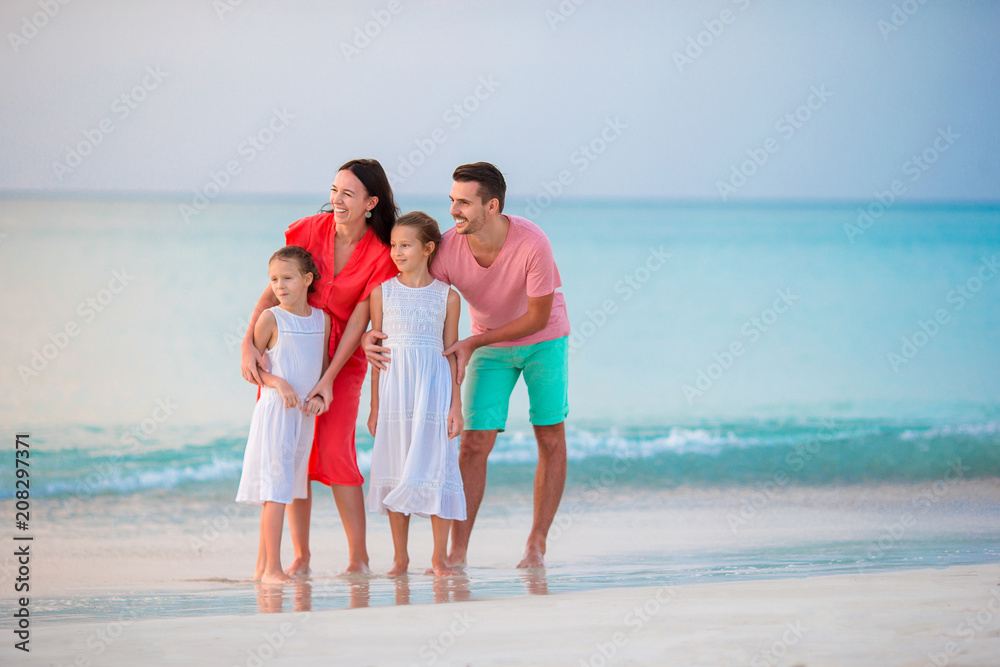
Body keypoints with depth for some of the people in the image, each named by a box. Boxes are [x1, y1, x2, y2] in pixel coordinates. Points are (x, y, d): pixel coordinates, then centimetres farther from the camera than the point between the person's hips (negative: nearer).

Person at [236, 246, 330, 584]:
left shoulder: (322, 319, 7)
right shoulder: (271, 318, -6)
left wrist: (320, 395, -3)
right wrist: (278, 382, -18)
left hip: (305, 413, 5)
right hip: (275, 408, -5)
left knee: (277, 492, 11)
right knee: (275, 490, -9)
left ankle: (262, 566, 16)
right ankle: (272, 568, -8)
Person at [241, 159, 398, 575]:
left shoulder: (380, 255, -12)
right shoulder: (309, 230, -7)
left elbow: (358, 322, -13)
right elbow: (272, 292, -6)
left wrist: (328, 380, -19)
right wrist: (249, 343, -19)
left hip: (341, 357, -2)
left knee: (334, 450, -13)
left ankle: (358, 556, -5)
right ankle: (300, 557, 4)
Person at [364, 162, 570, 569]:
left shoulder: (531, 244, -33)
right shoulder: (448, 249, -24)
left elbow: (538, 317, -24)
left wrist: (472, 344, -28)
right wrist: (374, 334, -37)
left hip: (543, 340, -2)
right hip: (490, 346, 2)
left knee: (550, 439, -1)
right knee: (474, 443, -8)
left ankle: (536, 545, 9)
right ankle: (457, 552, -11)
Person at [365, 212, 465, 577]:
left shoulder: (447, 296, 2)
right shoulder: (382, 293, 4)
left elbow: (451, 354, 4)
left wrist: (456, 406, -1)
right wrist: (375, 406, 4)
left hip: (434, 386, -1)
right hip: (394, 386, 1)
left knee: (436, 467, -3)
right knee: (395, 472, 4)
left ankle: (440, 556, 6)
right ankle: (400, 557, 12)